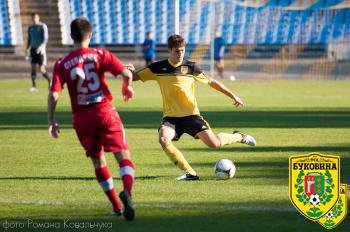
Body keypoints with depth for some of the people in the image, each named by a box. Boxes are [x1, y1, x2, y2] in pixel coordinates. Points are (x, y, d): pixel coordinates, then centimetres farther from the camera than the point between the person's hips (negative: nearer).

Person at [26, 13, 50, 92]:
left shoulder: (43, 26, -5)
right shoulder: (30, 28, 12)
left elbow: (45, 39, -12)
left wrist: (41, 47, -27)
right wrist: (27, 50, 15)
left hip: (41, 49, -5)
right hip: (33, 49, 5)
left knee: (42, 70, -7)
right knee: (33, 68, -2)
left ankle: (50, 82, 11)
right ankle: (34, 86, 1)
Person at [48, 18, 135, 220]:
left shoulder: (62, 64, 2)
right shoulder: (100, 55, -1)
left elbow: (54, 95, -7)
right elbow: (126, 74, -10)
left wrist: (52, 121, 4)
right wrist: (127, 87, 12)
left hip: (82, 118, 2)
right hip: (105, 112, -2)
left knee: (98, 161, 17)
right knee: (124, 156, -5)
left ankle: (117, 206, 19)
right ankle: (127, 192, -33)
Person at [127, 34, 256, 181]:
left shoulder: (190, 67, -1)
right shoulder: (159, 68, 1)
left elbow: (211, 82, 9)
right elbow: (135, 77, 4)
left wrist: (233, 96, 8)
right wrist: (130, 71, -20)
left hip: (191, 115, -1)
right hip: (170, 116, 1)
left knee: (214, 143, -14)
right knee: (163, 138, -30)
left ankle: (238, 137, 22)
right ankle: (189, 173, -21)